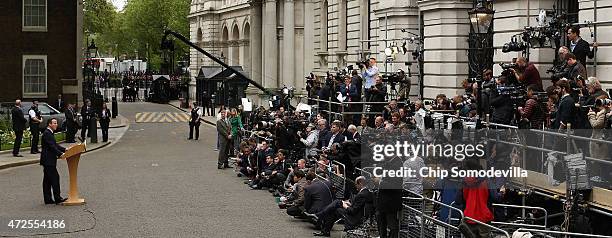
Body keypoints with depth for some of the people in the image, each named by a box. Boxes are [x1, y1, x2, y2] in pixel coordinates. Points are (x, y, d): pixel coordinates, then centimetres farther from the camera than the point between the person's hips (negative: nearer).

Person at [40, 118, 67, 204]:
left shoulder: (49, 133, 18)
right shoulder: (47, 133, -15)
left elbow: (55, 145, 19)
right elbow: (52, 147, -22)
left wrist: (65, 149, 8)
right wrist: (61, 154, -26)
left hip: (48, 161, 11)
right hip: (48, 160, -11)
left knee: (47, 180, 11)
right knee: (55, 177, -10)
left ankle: (48, 199, 14)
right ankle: (57, 198, -9)